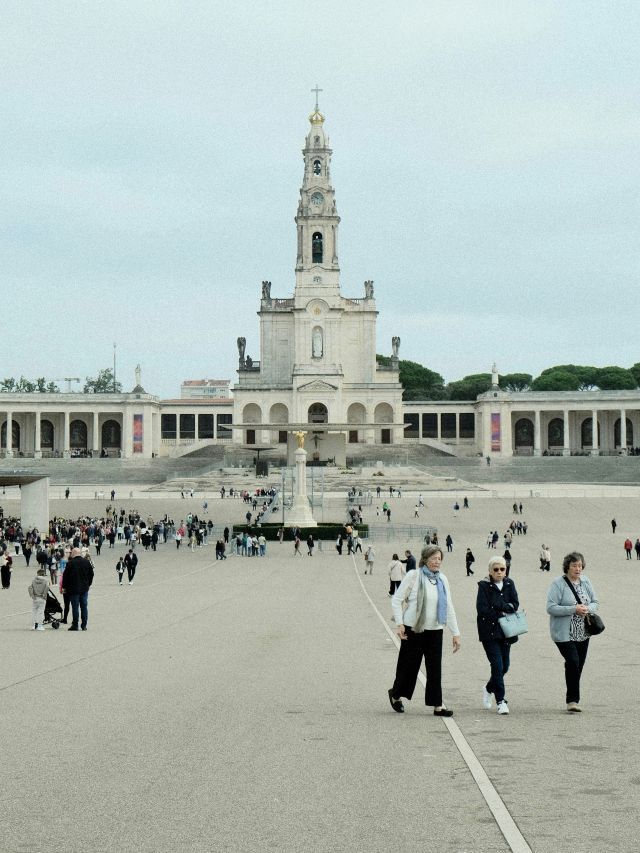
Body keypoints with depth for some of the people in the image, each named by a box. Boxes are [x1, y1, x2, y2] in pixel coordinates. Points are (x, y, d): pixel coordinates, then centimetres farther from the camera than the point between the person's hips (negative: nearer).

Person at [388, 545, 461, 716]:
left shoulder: (442, 580, 8)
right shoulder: (413, 576, -8)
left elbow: (449, 608, 11)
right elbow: (396, 600, -6)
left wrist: (455, 633, 8)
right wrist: (400, 624, -14)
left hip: (435, 630, 4)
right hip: (414, 629, -4)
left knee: (435, 668, 1)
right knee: (409, 665, 5)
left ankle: (437, 705, 2)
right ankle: (395, 694, 28)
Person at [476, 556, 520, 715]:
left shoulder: (509, 584, 9)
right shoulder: (484, 586, -4)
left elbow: (515, 605, -1)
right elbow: (482, 609, -12)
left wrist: (499, 606, -15)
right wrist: (501, 614, -10)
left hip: (505, 631, 5)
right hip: (489, 632, -5)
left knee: (504, 667, 9)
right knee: (497, 665, -10)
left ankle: (489, 689, 36)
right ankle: (501, 701, -3)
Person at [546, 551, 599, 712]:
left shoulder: (585, 581, 7)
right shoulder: (558, 584, -11)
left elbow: (595, 602, 14)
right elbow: (551, 608, -17)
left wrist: (587, 609, -10)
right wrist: (574, 609, -23)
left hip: (583, 633, 6)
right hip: (564, 634, -6)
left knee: (578, 666, 9)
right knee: (573, 662, -18)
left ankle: (572, 700, 20)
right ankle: (572, 700, -11)